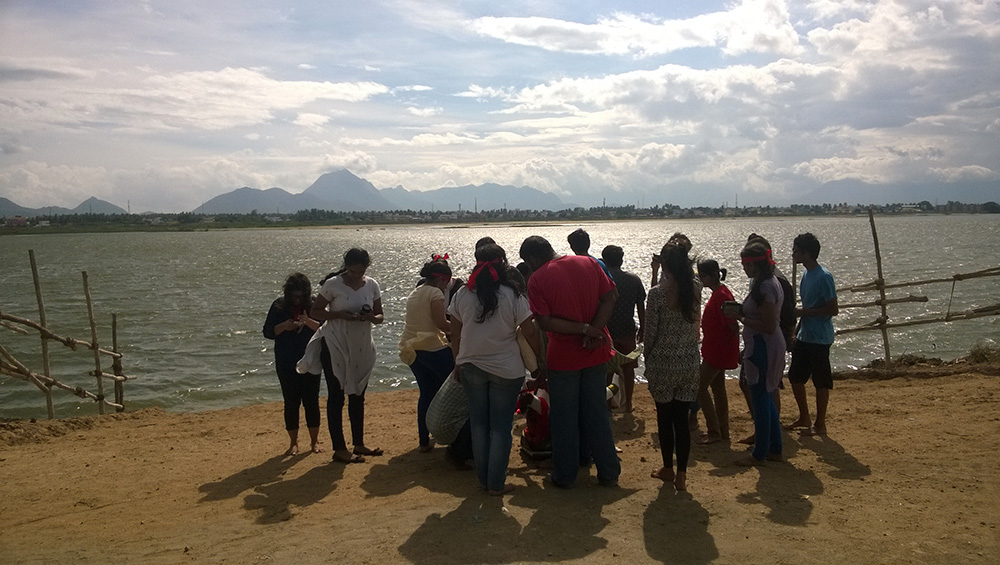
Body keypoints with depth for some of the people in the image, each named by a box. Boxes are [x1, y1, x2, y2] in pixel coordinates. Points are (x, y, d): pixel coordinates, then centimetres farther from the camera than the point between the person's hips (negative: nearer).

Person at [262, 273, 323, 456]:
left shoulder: (313, 305, -2)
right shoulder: (279, 306, 0)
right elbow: (267, 332, 1)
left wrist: (308, 322, -26)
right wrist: (283, 326, -17)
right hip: (286, 365, 1)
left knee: (311, 401, 3)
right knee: (291, 403, 4)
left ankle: (315, 441, 16)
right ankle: (293, 443, 15)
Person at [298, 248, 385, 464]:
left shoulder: (372, 285, 2)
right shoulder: (333, 284, -10)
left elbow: (380, 316, 7)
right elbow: (314, 312, -6)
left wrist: (371, 317, -16)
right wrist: (339, 314, -21)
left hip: (361, 348, 5)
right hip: (335, 348, -5)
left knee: (358, 395, 13)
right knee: (336, 396, -1)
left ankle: (359, 444, 24)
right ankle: (339, 449, 5)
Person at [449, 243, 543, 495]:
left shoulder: (462, 295, -3)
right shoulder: (513, 297, -11)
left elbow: (455, 334, 4)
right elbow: (530, 334, -8)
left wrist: (458, 364, 16)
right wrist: (540, 360, 7)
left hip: (471, 367, 3)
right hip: (506, 369, -3)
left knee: (478, 423, 14)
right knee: (501, 426, 7)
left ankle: (483, 478, 23)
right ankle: (496, 483, 11)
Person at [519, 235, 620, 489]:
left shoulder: (537, 279, -13)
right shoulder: (589, 263, 1)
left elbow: (545, 322, -19)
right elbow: (610, 297, -4)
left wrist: (585, 330, -15)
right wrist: (592, 330, -13)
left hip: (563, 357, -4)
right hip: (595, 354, 4)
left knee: (564, 419, 10)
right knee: (597, 412, 15)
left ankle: (564, 475, 20)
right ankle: (609, 472, 22)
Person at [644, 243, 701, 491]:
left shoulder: (657, 293, -15)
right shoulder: (694, 291, -1)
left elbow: (651, 332, -10)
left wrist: (648, 359, 5)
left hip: (662, 364, -4)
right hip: (689, 363, 4)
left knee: (664, 417, 12)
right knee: (682, 419, 8)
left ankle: (668, 469, 24)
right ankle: (681, 475, 10)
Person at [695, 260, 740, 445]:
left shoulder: (721, 295, -20)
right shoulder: (717, 293, 12)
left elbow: (732, 325, -21)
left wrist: (736, 351, -13)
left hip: (718, 351, -10)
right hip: (716, 350, 10)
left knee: (700, 387, -6)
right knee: (718, 388, 14)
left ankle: (714, 432, 1)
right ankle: (723, 431, 22)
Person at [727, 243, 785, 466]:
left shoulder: (764, 288, -21)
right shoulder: (770, 282, 11)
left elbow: (768, 326, -24)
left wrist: (741, 317, -17)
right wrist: (742, 312, 7)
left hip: (763, 348, -11)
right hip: (769, 346, 11)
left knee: (760, 400, -1)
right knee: (766, 398, 18)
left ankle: (759, 455, 10)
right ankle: (774, 449, 26)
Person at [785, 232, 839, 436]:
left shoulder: (823, 277, -18)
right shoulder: (807, 274, 9)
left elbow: (833, 309, -20)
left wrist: (803, 312, -18)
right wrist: (797, 331, 17)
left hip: (819, 339, -9)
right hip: (804, 337, 9)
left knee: (821, 382, 2)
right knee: (795, 377, 14)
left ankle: (820, 425, 13)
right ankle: (804, 418, 29)